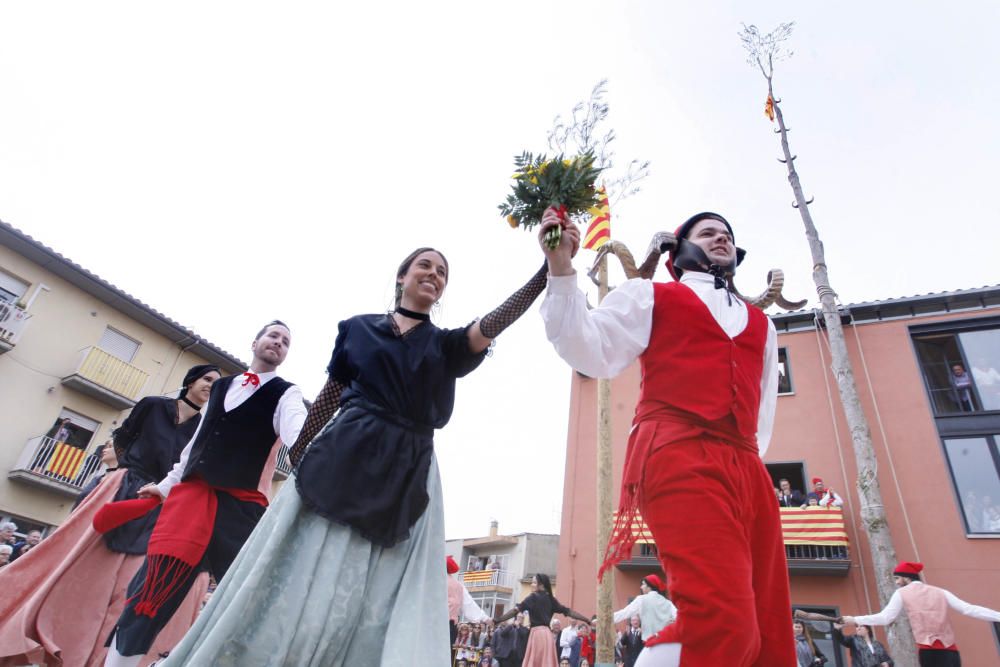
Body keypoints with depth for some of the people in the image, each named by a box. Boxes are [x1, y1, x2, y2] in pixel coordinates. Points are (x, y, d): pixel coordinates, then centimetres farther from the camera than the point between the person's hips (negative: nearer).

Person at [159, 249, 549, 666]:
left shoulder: (447, 345, 12)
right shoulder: (357, 327, 10)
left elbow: (492, 325, -7)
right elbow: (327, 398, 13)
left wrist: (550, 269, -15)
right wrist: (294, 461, 14)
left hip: (406, 478, 1)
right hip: (343, 459, 0)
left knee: (374, 605, 1)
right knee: (299, 581, 1)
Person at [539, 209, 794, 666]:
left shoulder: (760, 324, 29)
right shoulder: (649, 296, 14)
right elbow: (590, 353, 0)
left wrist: (750, 456, 13)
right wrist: (561, 268, -8)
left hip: (748, 469, 7)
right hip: (679, 457, -6)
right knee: (723, 623, -24)